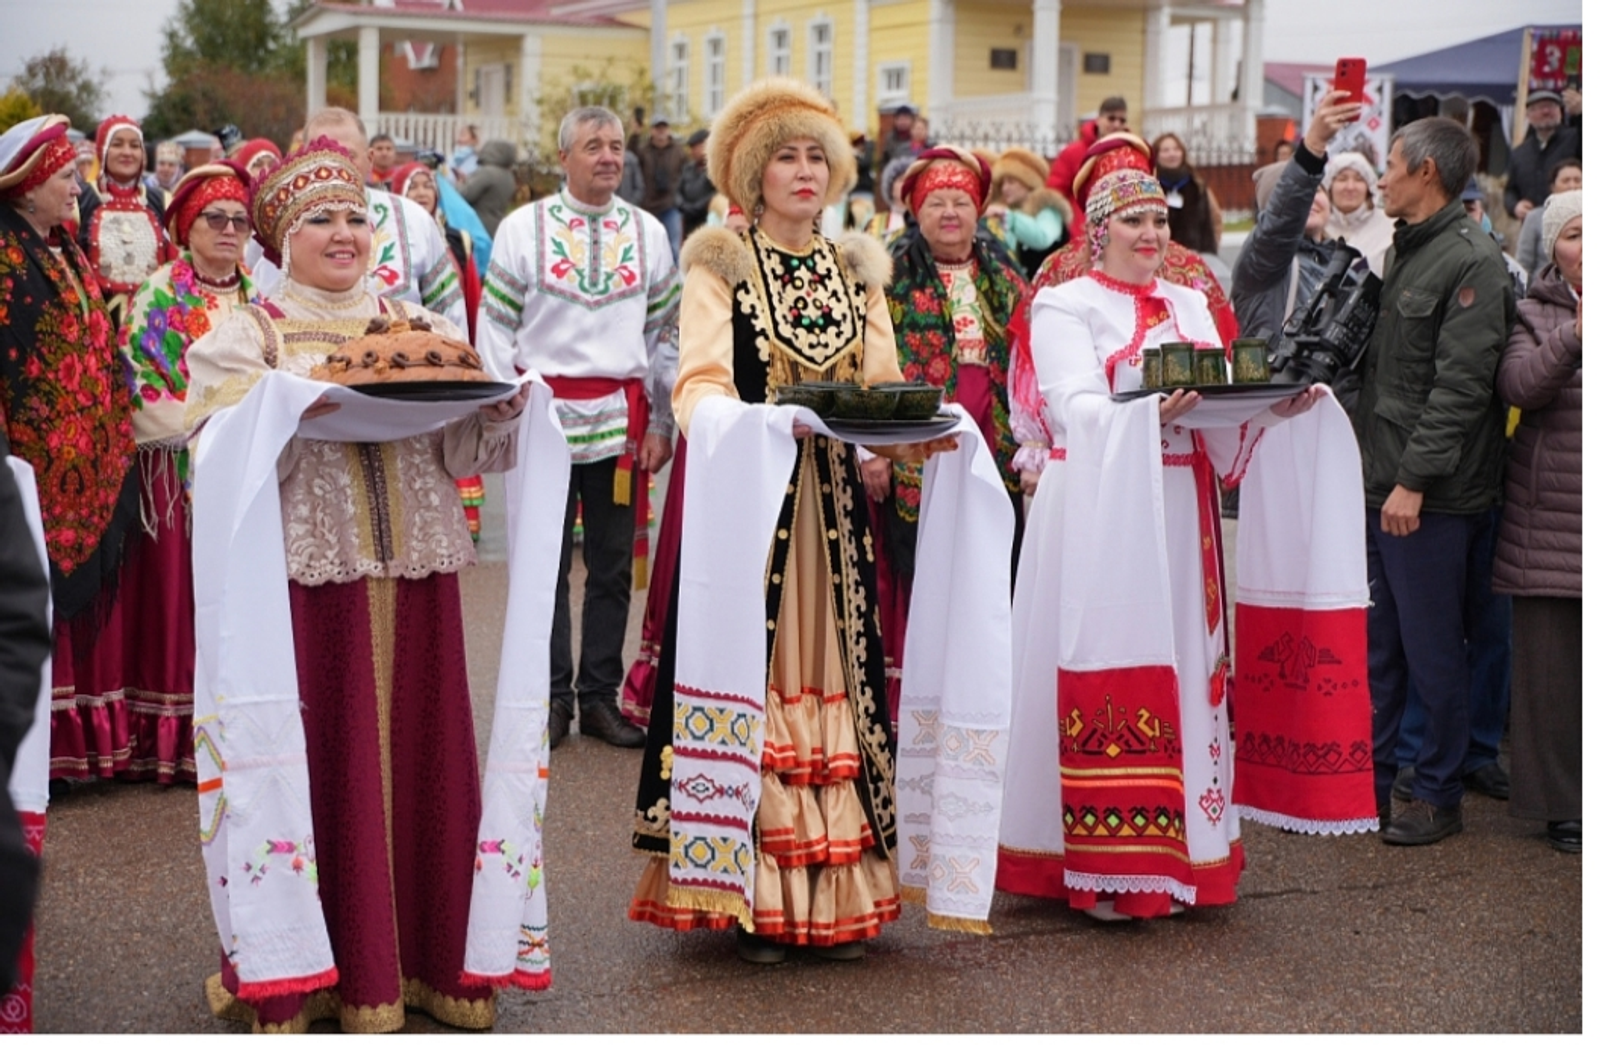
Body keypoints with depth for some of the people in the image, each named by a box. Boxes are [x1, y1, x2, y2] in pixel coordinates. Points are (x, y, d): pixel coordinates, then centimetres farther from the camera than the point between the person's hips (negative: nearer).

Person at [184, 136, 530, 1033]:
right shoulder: (246, 337, 5)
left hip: (413, 573, 3)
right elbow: (224, 461, -7)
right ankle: (306, 968, 10)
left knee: (419, 758, 5)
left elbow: (464, 450, 7)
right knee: (317, 763, -1)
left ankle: (426, 954, 16)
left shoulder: (422, 328, 15)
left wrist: (499, 405, -13)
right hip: (302, 573, -3)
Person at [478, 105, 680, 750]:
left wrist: (662, 424, 4)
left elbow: (667, 332, 10)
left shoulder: (648, 233, 8)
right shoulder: (523, 228, 1)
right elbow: (494, 326, 2)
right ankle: (552, 697, 14)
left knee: (614, 565, 7)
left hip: (621, 417, 2)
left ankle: (599, 697, 18)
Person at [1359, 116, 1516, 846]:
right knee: (1375, 643, 13)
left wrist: (1415, 479, -22)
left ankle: (1439, 797, 13)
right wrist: (1369, 465, 15)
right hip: (1381, 483, 9)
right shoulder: (1406, 252, 16)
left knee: (1433, 650, 1)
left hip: (1430, 496, -9)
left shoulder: (1472, 261, -13)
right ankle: (1367, 780, 22)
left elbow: (1461, 384, -19)